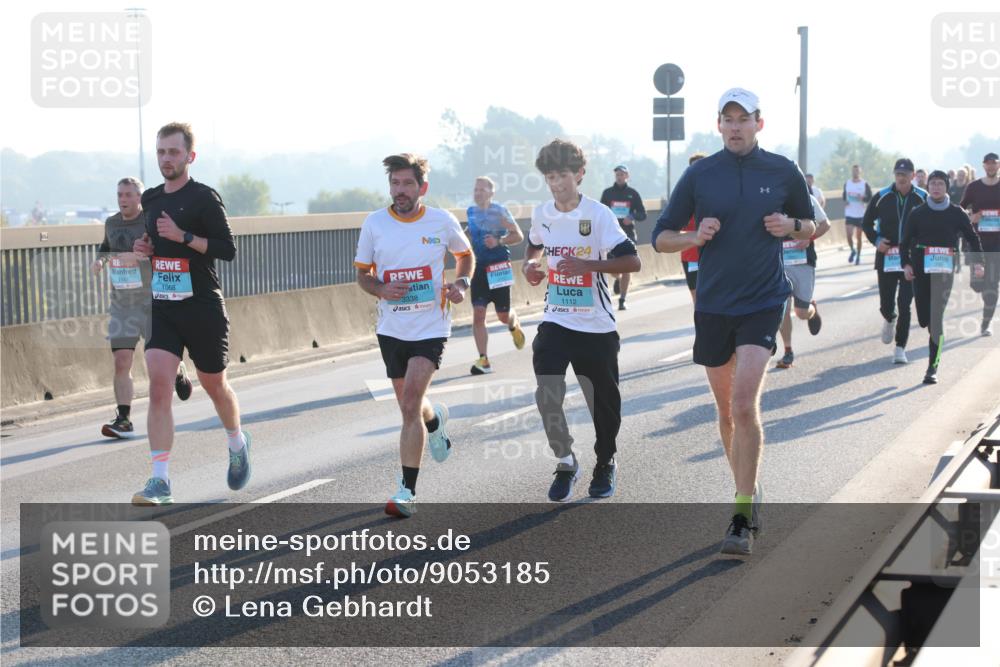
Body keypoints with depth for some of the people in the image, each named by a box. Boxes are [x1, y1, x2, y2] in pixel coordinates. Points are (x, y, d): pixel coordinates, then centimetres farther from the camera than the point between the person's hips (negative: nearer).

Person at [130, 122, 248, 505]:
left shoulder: (204, 198, -8)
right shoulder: (151, 199, 11)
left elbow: (228, 249, -13)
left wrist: (183, 236, -22)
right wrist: (144, 248, 4)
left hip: (203, 308, -4)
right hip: (163, 308, 4)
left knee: (214, 385, 11)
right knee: (158, 385, -12)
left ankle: (237, 444, 43)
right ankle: (160, 481, -15)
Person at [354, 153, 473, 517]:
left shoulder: (442, 221, -4)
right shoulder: (374, 224, -2)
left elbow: (466, 255, 15)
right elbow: (363, 275, 7)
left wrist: (461, 284, -5)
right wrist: (382, 290, -15)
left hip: (430, 327, -3)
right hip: (391, 329, 3)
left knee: (410, 406, -15)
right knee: (409, 404, 17)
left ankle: (407, 491, -10)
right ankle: (435, 420, 55)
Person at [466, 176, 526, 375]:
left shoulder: (499, 211, -9)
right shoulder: (470, 212, 7)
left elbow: (518, 236, -9)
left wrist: (499, 241, -23)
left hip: (499, 267, -4)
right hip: (479, 267, 4)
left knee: (503, 315, 6)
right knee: (478, 315, -10)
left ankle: (514, 325, 44)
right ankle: (483, 360, -9)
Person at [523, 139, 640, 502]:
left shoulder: (598, 214, -12)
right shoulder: (541, 214, 3)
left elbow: (632, 261, -18)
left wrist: (586, 265, -27)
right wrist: (529, 264, 3)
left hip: (596, 326, -3)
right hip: (555, 322, 3)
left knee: (603, 401, 8)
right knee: (547, 396, -12)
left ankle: (606, 463, 32)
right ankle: (565, 463, 7)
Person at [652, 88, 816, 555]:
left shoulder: (783, 172, 2)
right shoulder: (700, 175, 3)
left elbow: (810, 227, 16)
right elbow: (660, 238, 6)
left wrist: (791, 227, -6)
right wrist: (696, 236, -13)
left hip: (764, 302, -2)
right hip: (713, 304, 2)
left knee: (744, 404, -17)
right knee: (727, 407, 11)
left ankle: (743, 517, -12)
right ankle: (748, 492, 31)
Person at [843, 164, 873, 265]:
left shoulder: (865, 184, -3)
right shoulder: (847, 184, 7)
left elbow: (870, 198, -3)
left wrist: (862, 198, -23)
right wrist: (845, 202, -4)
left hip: (861, 214, -2)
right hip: (849, 214, 2)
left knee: (858, 236, 5)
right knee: (849, 234, -10)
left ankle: (858, 256, 18)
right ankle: (852, 250, 16)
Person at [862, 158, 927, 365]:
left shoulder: (923, 199, -1)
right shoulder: (882, 197, 1)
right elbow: (867, 223, 11)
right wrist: (876, 240, -6)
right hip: (886, 258, 1)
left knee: (905, 305, -6)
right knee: (886, 305, 6)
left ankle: (900, 348, 3)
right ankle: (889, 319, 44)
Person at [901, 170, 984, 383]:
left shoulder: (956, 213, 3)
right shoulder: (918, 213, 6)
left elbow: (972, 238, 9)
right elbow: (906, 240, 7)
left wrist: (977, 262, -4)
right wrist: (906, 264, -7)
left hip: (945, 270, -2)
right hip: (921, 269, 2)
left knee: (936, 317, -10)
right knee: (924, 319, 1)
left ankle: (933, 368, -7)